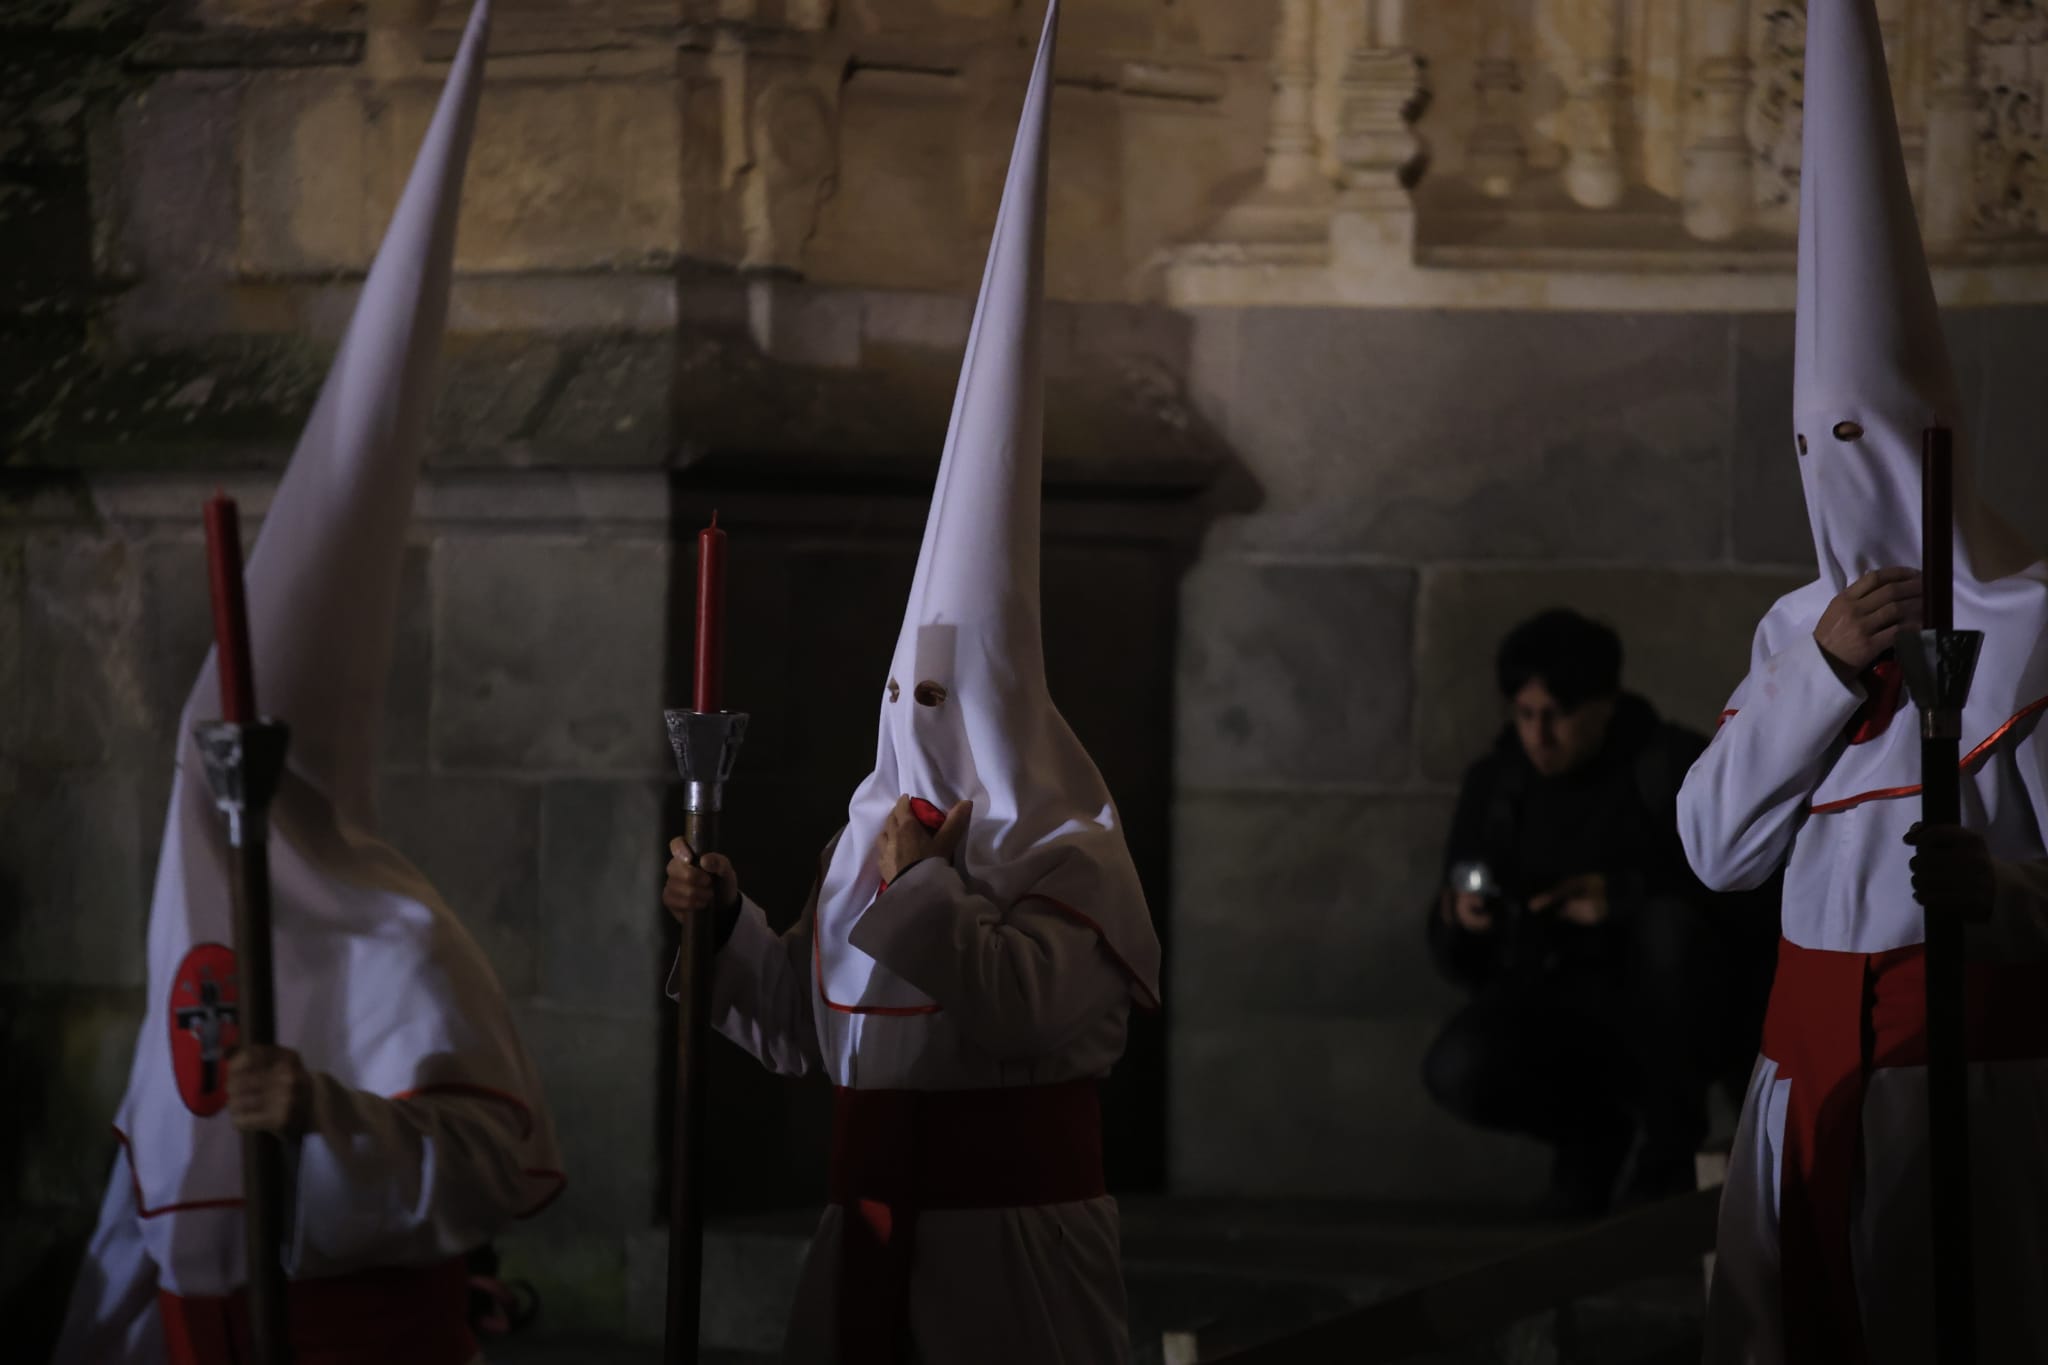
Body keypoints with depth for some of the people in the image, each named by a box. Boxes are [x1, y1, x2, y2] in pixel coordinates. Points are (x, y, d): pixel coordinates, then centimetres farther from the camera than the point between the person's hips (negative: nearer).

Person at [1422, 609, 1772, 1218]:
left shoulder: (1671, 765, -5)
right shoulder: (1495, 784, 5)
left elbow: (1743, 887, -19)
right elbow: (1460, 962, 8)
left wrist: (1625, 896, -33)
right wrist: (1457, 923, -17)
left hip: (1660, 1010, -2)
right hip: (1550, 996, 2)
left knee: (1669, 924, -36)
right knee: (1457, 1071, -30)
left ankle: (1672, 1138, -12)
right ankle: (1595, 1127, 4)